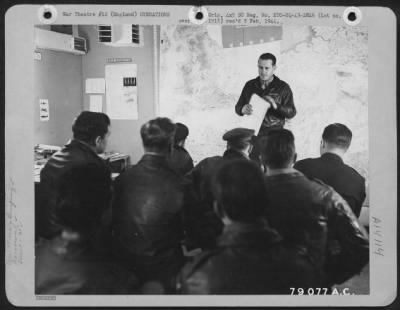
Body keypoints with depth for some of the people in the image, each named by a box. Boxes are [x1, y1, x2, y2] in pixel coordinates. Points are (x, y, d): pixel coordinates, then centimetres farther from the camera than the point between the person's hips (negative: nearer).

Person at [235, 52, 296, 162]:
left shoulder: (283, 88, 1)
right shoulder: (250, 85, 8)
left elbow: (291, 113, -2)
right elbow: (237, 107, 11)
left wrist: (276, 106, -20)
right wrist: (243, 109, -14)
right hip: (253, 131, 2)